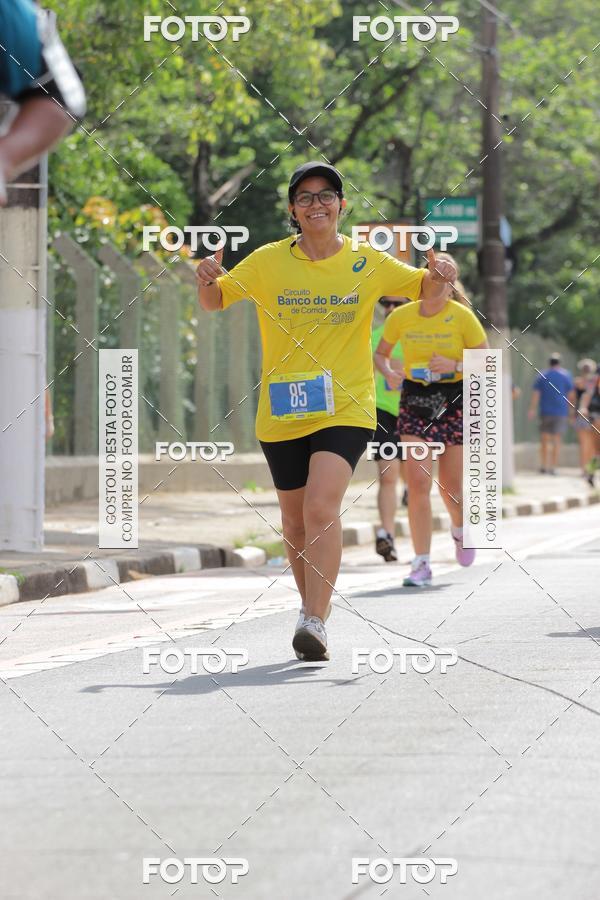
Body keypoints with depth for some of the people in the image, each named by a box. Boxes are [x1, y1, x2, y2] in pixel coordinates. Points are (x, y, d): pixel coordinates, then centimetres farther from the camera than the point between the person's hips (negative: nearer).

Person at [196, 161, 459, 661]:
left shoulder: (368, 262, 1)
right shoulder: (268, 262, 0)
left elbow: (425, 290, 13)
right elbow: (215, 300, 7)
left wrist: (440, 277, -10)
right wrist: (208, 279, -16)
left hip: (345, 409, -2)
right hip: (282, 413, 2)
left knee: (322, 508, -22)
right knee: (295, 522, 12)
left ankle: (316, 622, -24)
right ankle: (310, 606, 36)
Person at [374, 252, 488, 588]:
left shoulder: (463, 317, -8)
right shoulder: (401, 317, -2)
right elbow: (381, 353, 13)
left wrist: (455, 365, -22)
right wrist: (388, 372, -9)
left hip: (455, 402, -1)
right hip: (415, 401, 1)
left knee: (451, 487, 4)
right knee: (418, 481, -12)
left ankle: (461, 528, 41)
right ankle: (422, 563, -7)